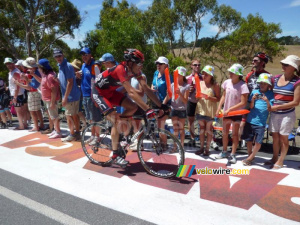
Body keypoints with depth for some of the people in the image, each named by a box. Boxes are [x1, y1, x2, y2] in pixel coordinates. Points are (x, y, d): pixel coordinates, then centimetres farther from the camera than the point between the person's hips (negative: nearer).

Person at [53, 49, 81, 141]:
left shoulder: (67, 66, -16)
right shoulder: (60, 66, 13)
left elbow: (70, 83, -20)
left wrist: (65, 97, -19)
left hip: (70, 96, -9)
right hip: (74, 95, 9)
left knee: (69, 116, 0)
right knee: (74, 115, 13)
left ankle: (72, 135, 11)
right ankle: (77, 134, 22)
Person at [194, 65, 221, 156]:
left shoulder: (215, 85, -8)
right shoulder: (200, 83, 6)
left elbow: (218, 98, -9)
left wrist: (210, 98, -25)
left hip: (210, 110, -5)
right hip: (200, 109, 5)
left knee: (209, 129, 6)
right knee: (202, 128, 12)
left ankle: (207, 148, 16)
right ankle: (201, 147, 22)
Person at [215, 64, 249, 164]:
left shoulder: (243, 85, -20)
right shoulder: (227, 82, -5)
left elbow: (243, 103, -21)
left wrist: (229, 109, -22)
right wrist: (219, 108, -3)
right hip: (226, 111, 5)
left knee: (235, 133, 7)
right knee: (225, 132, 14)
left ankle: (233, 155, 15)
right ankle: (224, 152, 29)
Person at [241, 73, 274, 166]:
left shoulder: (270, 94, -1)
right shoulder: (254, 92, 3)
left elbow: (270, 109, -7)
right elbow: (251, 106, 3)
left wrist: (267, 101, -25)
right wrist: (253, 99, -16)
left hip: (261, 122, -2)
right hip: (250, 120, 2)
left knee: (258, 142, -3)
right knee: (249, 140, 12)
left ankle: (250, 158, 16)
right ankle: (250, 156, 31)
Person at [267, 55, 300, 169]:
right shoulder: (276, 78, 3)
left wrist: (278, 107, -16)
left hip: (287, 114, -4)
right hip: (274, 113, 5)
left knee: (283, 138, 6)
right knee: (275, 136, 12)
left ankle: (280, 161, 20)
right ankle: (274, 158, 27)